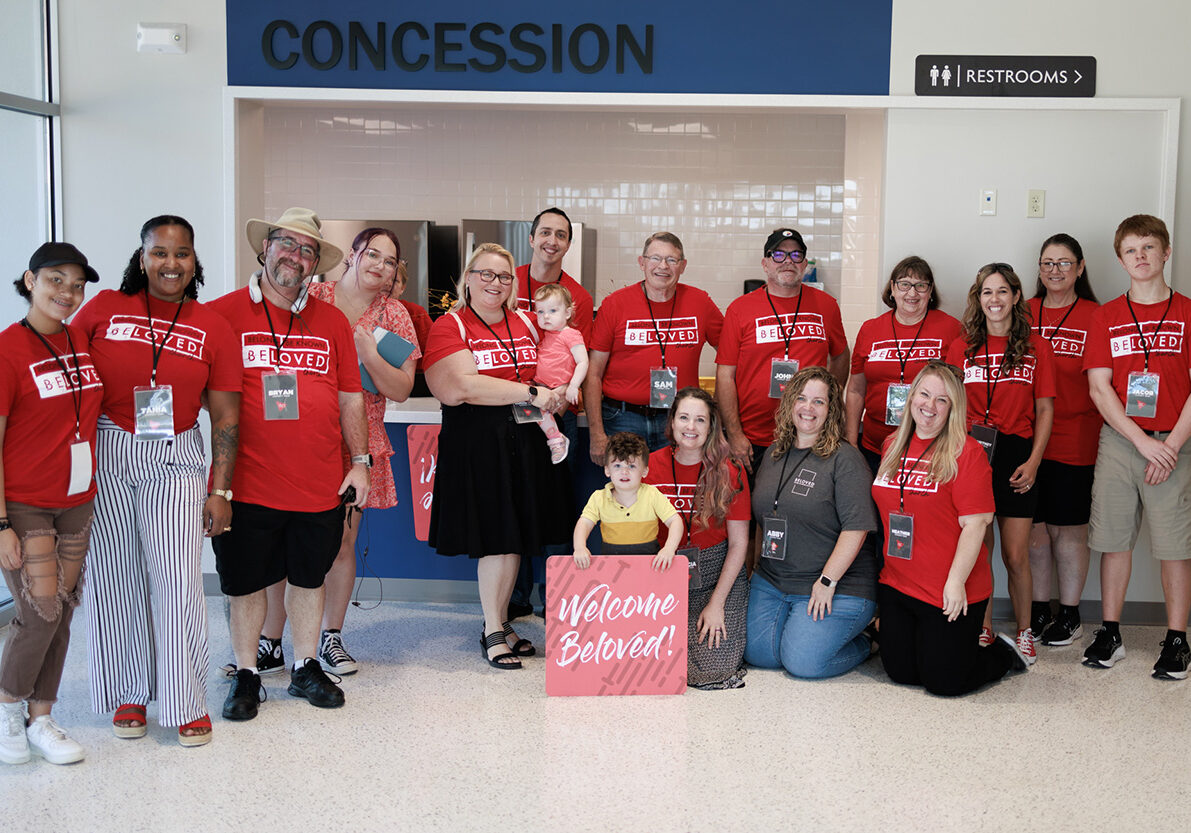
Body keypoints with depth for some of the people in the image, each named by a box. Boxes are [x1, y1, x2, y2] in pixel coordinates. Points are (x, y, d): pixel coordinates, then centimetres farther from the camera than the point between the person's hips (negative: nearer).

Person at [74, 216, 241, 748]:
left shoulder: (213, 329, 2)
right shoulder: (104, 309, 1)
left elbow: (225, 416, 3)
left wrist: (220, 490, -1)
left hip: (175, 462, 0)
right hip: (105, 457, 1)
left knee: (178, 578, -6)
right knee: (116, 579, 7)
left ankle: (187, 703, 8)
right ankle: (131, 694, 24)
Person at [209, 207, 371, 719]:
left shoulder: (332, 322, 8)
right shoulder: (224, 313, -2)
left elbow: (350, 397, 12)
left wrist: (359, 461, 8)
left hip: (321, 484, 3)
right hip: (248, 482, -3)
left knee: (309, 576, 15)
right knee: (246, 580, 9)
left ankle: (306, 667, 31)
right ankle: (246, 674, 26)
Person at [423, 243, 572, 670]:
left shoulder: (525, 323, 14)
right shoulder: (449, 326, -4)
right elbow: (466, 385, -17)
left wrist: (555, 397, -2)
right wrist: (531, 393, -18)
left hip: (526, 437, 6)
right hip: (478, 439, -5)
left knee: (516, 535, 9)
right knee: (496, 537, -3)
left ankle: (500, 621, 23)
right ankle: (492, 631, 11)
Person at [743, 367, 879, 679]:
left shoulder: (845, 459, -10)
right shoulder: (774, 454, 11)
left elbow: (856, 528, -17)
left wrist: (826, 582, -19)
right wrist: (759, 571, 14)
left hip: (837, 586, -6)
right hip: (771, 581, 6)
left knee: (803, 662, -17)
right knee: (755, 653, -5)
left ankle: (862, 642, 12)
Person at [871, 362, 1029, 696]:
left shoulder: (967, 452, -11)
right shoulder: (892, 446, 8)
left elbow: (974, 524, -15)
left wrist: (956, 582, -19)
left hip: (949, 592, -6)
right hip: (896, 585, 6)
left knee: (944, 681, 0)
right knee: (900, 673, 8)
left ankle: (1003, 654, 27)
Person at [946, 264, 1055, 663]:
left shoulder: (1036, 347, 7)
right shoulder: (961, 347, 8)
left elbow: (1045, 410, 7)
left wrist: (1033, 461, -4)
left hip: (1016, 457, -1)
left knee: (1016, 556, 0)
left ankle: (1024, 632, 18)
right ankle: (984, 629, 18)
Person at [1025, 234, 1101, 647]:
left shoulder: (1095, 317, -1)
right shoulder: (1022, 314, 8)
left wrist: (1105, 434, -7)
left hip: (1075, 443, -3)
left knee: (1069, 528, 5)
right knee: (1034, 527, 8)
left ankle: (1069, 613, 18)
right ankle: (1038, 609, 21)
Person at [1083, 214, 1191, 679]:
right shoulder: (1106, 316, 7)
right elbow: (1099, 387, 0)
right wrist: (1142, 441, -10)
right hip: (1118, 441, 2)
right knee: (1114, 540, 6)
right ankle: (1110, 635, 16)